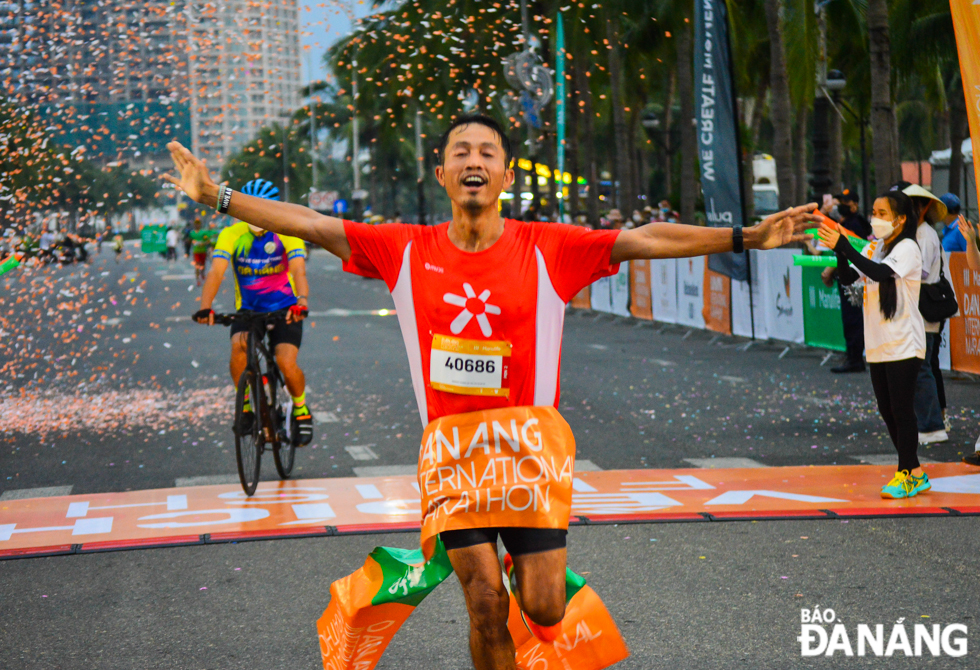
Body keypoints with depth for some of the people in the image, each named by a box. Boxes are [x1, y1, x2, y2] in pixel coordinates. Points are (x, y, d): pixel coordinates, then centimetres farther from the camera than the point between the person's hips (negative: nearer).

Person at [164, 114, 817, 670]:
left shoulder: (549, 248, -3)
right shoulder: (406, 249, 1)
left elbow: (646, 239, -8)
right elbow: (311, 224, 1)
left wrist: (748, 237, -14)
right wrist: (218, 195, -4)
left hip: (531, 440, 0)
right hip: (451, 441, 1)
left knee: (542, 608, -3)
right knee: (486, 605, -7)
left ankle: (526, 562, 34)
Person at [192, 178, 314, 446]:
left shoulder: (286, 234, -15)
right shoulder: (232, 234, -11)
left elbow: (299, 270, -29)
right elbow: (216, 271, -23)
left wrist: (301, 302, -49)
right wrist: (205, 307, -40)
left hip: (284, 309, -1)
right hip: (247, 308, 1)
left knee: (286, 364, -21)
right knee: (239, 346, -29)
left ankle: (301, 409, 9)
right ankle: (245, 406, -7)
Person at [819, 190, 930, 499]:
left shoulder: (907, 248, -10)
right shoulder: (873, 247, 12)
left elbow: (880, 272, -27)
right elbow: (848, 278, 6)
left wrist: (844, 246, -30)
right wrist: (839, 252, -12)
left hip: (904, 344, -8)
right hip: (878, 344, 8)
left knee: (902, 409, -7)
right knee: (887, 410, 9)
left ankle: (908, 473, 0)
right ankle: (913, 473, 17)